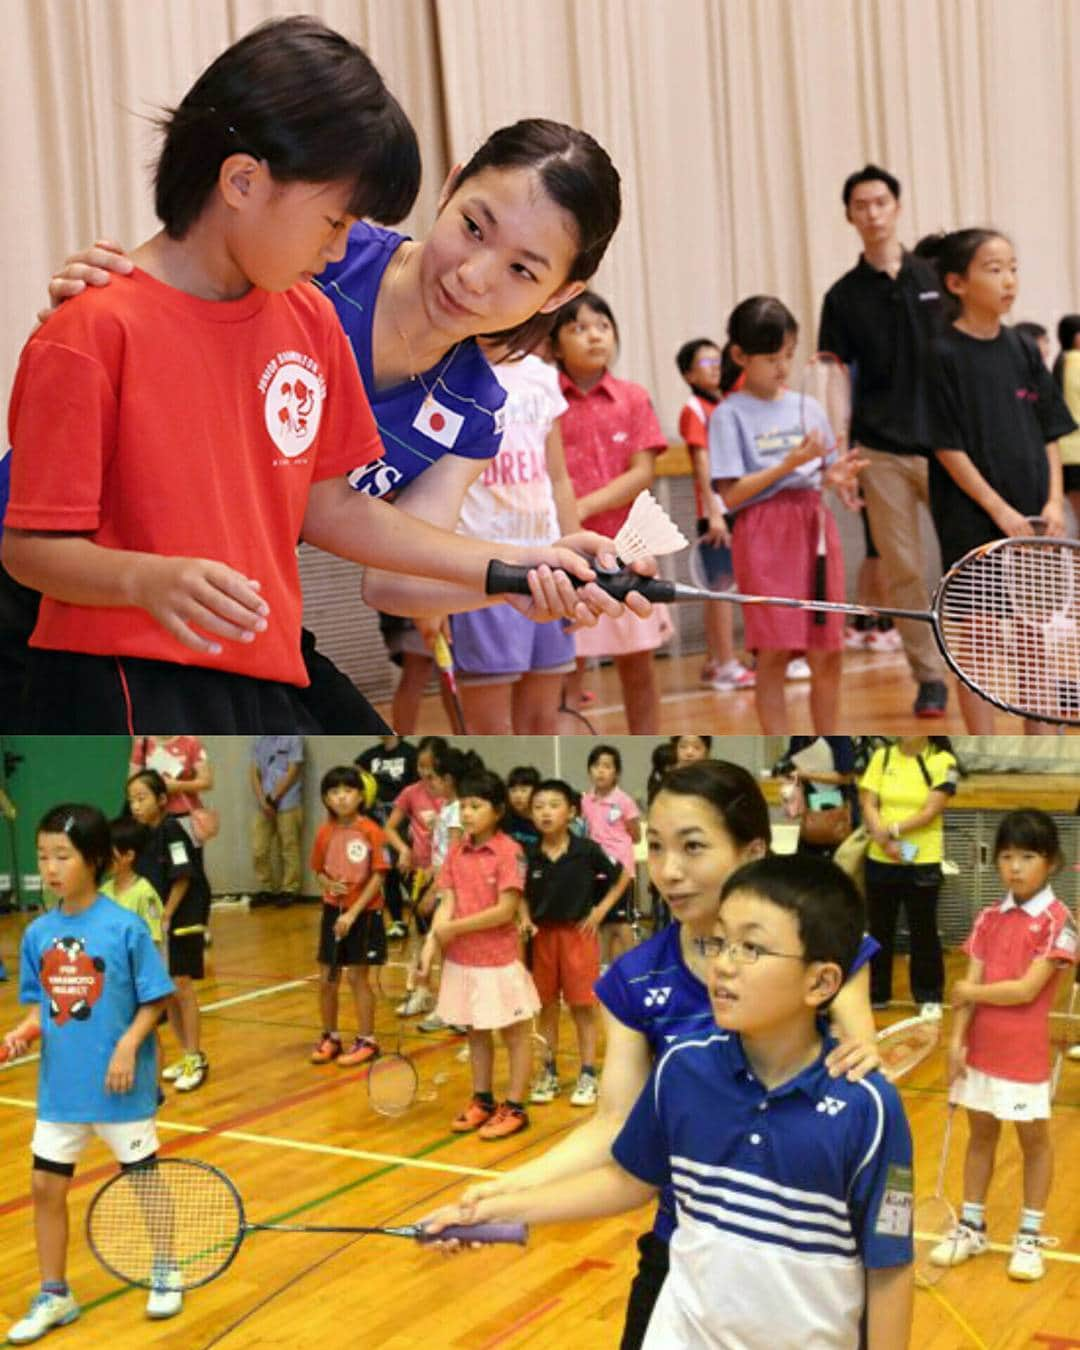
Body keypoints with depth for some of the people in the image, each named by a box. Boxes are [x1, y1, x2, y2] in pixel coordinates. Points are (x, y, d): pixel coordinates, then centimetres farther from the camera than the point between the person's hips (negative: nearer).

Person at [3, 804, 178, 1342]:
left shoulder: (125, 927, -15)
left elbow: (155, 999, -9)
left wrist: (128, 1045, -21)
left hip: (118, 1081, -4)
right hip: (59, 1085, 4)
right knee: (45, 1185, 8)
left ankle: (165, 1272, 35)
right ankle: (53, 1296, 24)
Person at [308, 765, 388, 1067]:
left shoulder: (370, 831, -13)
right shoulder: (325, 832, 0)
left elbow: (377, 877, -13)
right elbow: (319, 872, 11)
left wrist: (353, 913, -17)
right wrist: (329, 884, -12)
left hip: (364, 914, -4)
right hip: (333, 912, 4)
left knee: (357, 977, 1)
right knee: (326, 980, 8)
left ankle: (366, 1041, 15)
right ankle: (330, 1038, 26)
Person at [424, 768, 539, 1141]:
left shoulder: (509, 852, -15)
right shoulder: (457, 852, 3)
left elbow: (506, 910, -19)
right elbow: (447, 904, 0)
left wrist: (455, 927, -16)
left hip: (499, 961, -6)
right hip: (462, 960, 6)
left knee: (515, 1035, 8)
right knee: (476, 1033, 18)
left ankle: (514, 1108, 18)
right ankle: (482, 1101, 31)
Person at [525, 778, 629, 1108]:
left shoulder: (587, 851, -11)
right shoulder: (529, 855, -5)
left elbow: (622, 877, 1)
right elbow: (522, 895, 10)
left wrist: (601, 910, -4)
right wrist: (526, 919, -7)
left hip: (579, 933, -3)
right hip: (542, 935, 3)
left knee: (582, 1006, 4)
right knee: (546, 1005, 11)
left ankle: (588, 1075, 14)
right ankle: (549, 1072, 24)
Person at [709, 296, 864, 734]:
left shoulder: (809, 408, 12)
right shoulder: (729, 415, -2)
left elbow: (823, 476, 17)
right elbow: (731, 495, -8)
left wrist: (835, 476, -6)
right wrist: (789, 464, -15)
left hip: (816, 527, 5)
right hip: (764, 535, -5)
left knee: (827, 654, 6)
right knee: (773, 653, -5)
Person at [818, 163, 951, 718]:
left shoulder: (934, 278, 7)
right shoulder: (843, 296, 7)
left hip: (944, 444, 0)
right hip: (881, 453, 0)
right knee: (902, 570, 0)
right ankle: (929, 677, 10)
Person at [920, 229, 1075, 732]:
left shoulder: (1023, 350, 8)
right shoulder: (944, 356, -8)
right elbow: (948, 447, -11)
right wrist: (1000, 510, -15)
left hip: (1032, 521, 5)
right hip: (972, 521, -5)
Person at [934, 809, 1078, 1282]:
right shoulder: (989, 919, 2)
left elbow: (1026, 990, -19)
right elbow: (970, 985, 0)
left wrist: (970, 993, -8)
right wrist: (957, 1040, -8)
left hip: (1026, 1053, -4)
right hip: (981, 1049, 5)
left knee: (1034, 1138, 10)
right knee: (980, 1134, 15)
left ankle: (1030, 1236, 24)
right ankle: (971, 1227, 27)